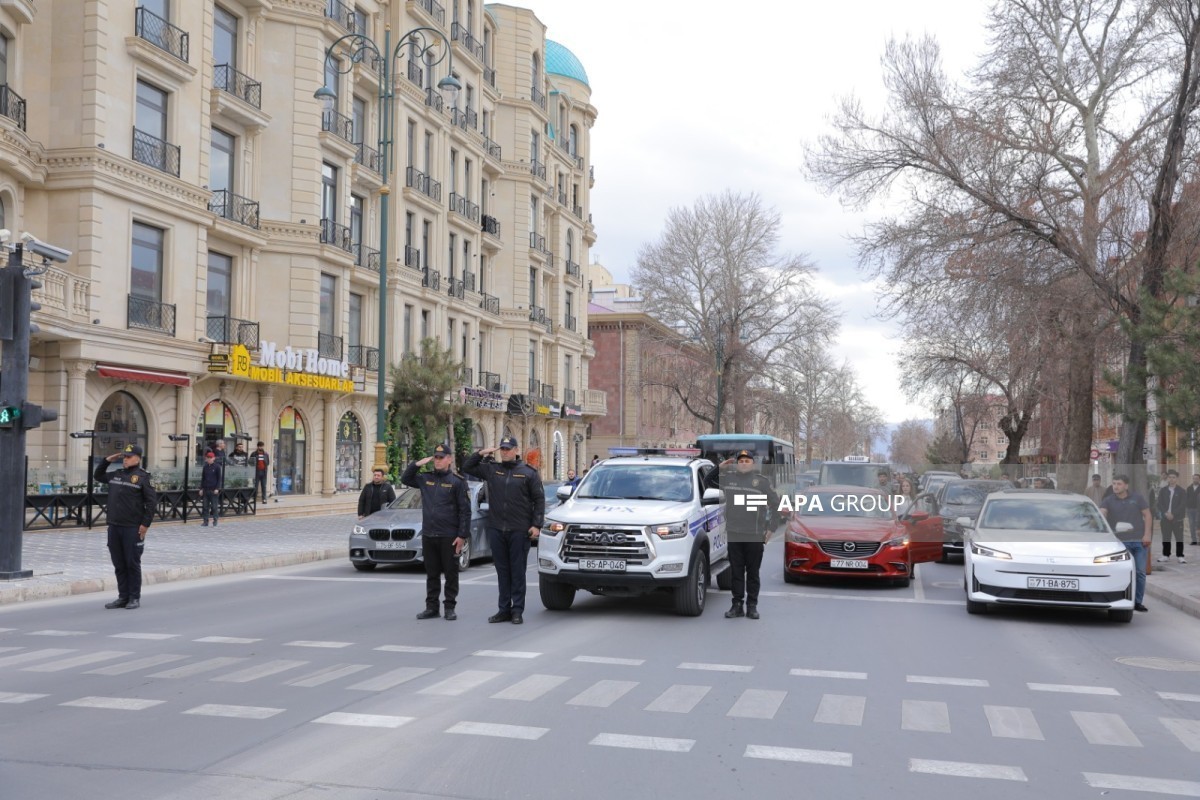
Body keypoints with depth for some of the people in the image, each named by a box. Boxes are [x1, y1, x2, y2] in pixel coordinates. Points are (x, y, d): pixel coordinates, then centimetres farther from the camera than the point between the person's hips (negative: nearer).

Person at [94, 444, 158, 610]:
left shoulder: (143, 477, -6)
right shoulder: (116, 475, 13)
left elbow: (151, 501, -10)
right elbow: (97, 476, 31)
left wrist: (145, 524, -14)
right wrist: (106, 461, 16)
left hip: (133, 528, -6)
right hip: (114, 526, 6)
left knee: (132, 563, 1)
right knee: (119, 564, 10)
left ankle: (134, 598, 9)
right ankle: (123, 597, 19)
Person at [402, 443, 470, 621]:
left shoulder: (457, 481, -5)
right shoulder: (426, 479, 10)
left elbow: (465, 510, -7)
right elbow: (405, 479, 21)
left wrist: (462, 535, -13)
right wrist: (417, 464, 5)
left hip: (449, 536, -5)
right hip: (428, 535, 5)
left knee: (451, 573, 3)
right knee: (431, 574, 11)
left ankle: (450, 607, 11)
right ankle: (431, 607, 19)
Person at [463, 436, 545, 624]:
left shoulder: (528, 473, 2)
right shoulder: (491, 469, 10)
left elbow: (539, 500, 1)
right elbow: (467, 467, 16)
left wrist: (537, 525, -7)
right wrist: (481, 453, 2)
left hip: (519, 531, -3)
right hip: (496, 530, 3)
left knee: (517, 571, 0)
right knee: (502, 571, 9)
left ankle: (517, 610, 5)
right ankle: (504, 609, 16)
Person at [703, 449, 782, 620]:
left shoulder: (763, 481, 2)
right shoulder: (728, 478, 7)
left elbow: (775, 505, 4)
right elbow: (708, 482, 16)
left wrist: (771, 527, -2)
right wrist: (719, 468, 1)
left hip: (755, 535, -2)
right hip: (734, 534, 2)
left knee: (753, 573, 5)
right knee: (737, 572, 7)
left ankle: (752, 606, 13)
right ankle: (737, 605, 13)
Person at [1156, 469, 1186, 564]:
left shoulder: (1181, 491, 0)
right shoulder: (1163, 491, 7)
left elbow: (1183, 505, -7)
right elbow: (1160, 504, 2)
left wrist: (1173, 514, -15)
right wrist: (1165, 513, -13)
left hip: (1177, 518, -2)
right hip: (1165, 518, 2)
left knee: (1179, 538, 1)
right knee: (1166, 538, 7)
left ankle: (1179, 556, 9)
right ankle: (1166, 555, 16)